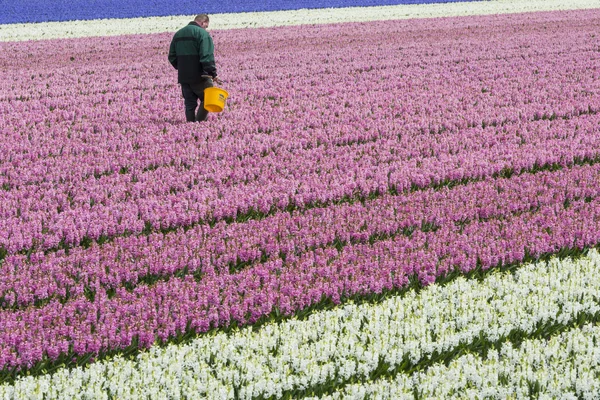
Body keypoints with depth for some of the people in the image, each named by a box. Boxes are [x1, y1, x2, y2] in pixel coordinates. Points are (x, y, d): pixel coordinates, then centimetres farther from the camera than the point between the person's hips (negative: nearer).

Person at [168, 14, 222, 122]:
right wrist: (213, 74, -16)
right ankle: (199, 123, -5)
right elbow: (207, 57, -18)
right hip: (199, 77, -6)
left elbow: (172, 57, 17)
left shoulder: (178, 34, 15)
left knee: (190, 104, 10)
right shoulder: (202, 33, -9)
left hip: (183, 77, 6)